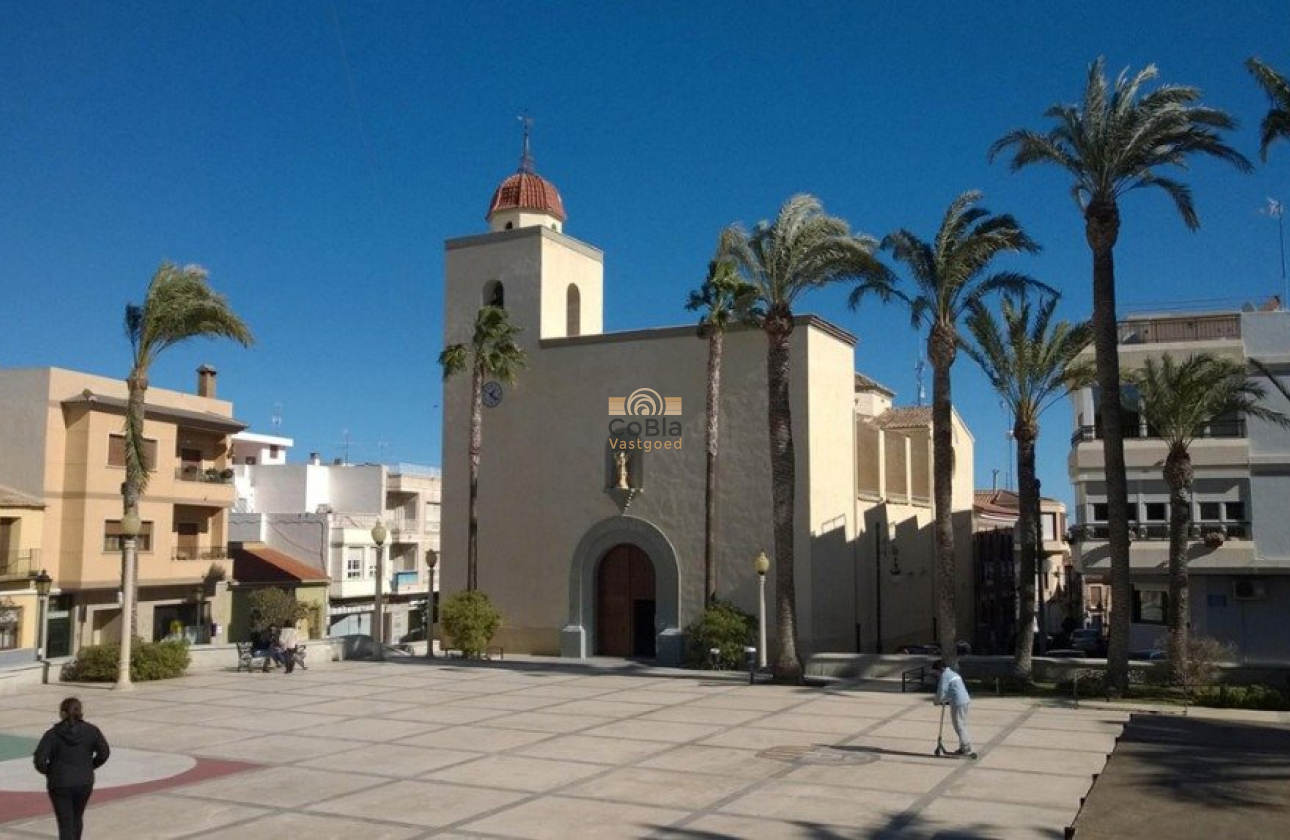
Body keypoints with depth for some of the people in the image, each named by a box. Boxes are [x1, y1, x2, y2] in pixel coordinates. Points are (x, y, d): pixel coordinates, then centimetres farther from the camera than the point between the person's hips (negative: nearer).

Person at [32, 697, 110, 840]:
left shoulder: (53, 734, -9)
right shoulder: (91, 731, -3)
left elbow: (39, 760, -15)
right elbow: (104, 753, -5)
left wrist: (48, 772, 4)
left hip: (60, 784, -3)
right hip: (84, 782, 3)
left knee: (65, 824, 1)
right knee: (77, 818, 24)